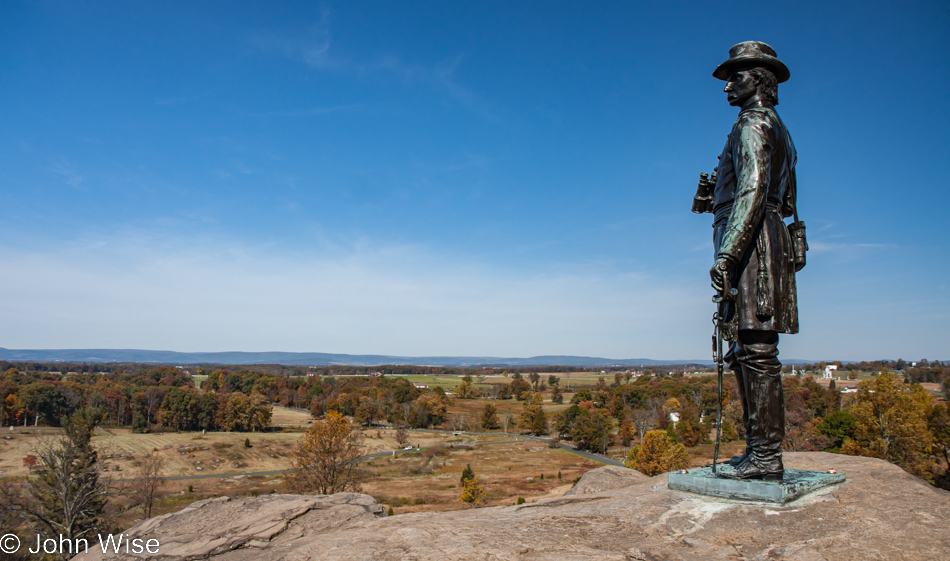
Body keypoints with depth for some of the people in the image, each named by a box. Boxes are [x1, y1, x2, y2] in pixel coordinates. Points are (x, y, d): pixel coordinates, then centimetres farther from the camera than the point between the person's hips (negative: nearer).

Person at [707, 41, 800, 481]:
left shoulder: (753, 123, -4)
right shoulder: (776, 129, 27)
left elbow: (752, 192, -19)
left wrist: (726, 253, -25)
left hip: (751, 244, -10)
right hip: (768, 242, 10)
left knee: (756, 351, -11)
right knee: (750, 352, 10)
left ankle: (765, 457, -7)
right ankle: (761, 451, 15)